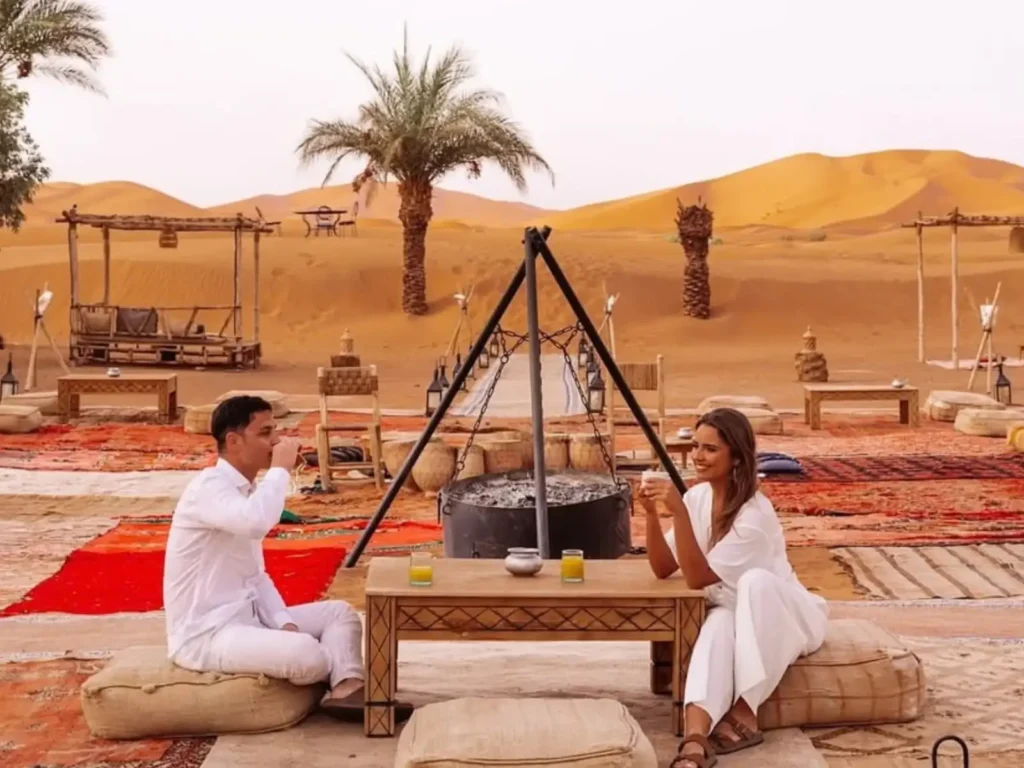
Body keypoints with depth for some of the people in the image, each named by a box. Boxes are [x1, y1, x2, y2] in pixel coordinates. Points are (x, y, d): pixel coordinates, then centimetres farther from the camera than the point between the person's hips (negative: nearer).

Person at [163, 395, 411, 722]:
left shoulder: (246, 491, 13)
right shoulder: (209, 486, -16)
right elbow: (256, 523, -39)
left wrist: (284, 622, -1)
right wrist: (281, 470, -21)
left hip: (248, 618, 10)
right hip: (204, 634, -10)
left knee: (339, 612, 5)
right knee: (307, 655, -29)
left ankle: (345, 689, -19)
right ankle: (349, 672, 5)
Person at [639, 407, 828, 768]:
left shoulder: (755, 514, -26)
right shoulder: (698, 496, -6)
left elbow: (698, 578, -29)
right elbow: (663, 569, -7)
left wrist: (679, 512, -37)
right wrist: (652, 513, -21)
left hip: (788, 617, -4)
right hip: (736, 615, 5)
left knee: (754, 580, -36)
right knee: (717, 624, -32)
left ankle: (744, 714, -30)